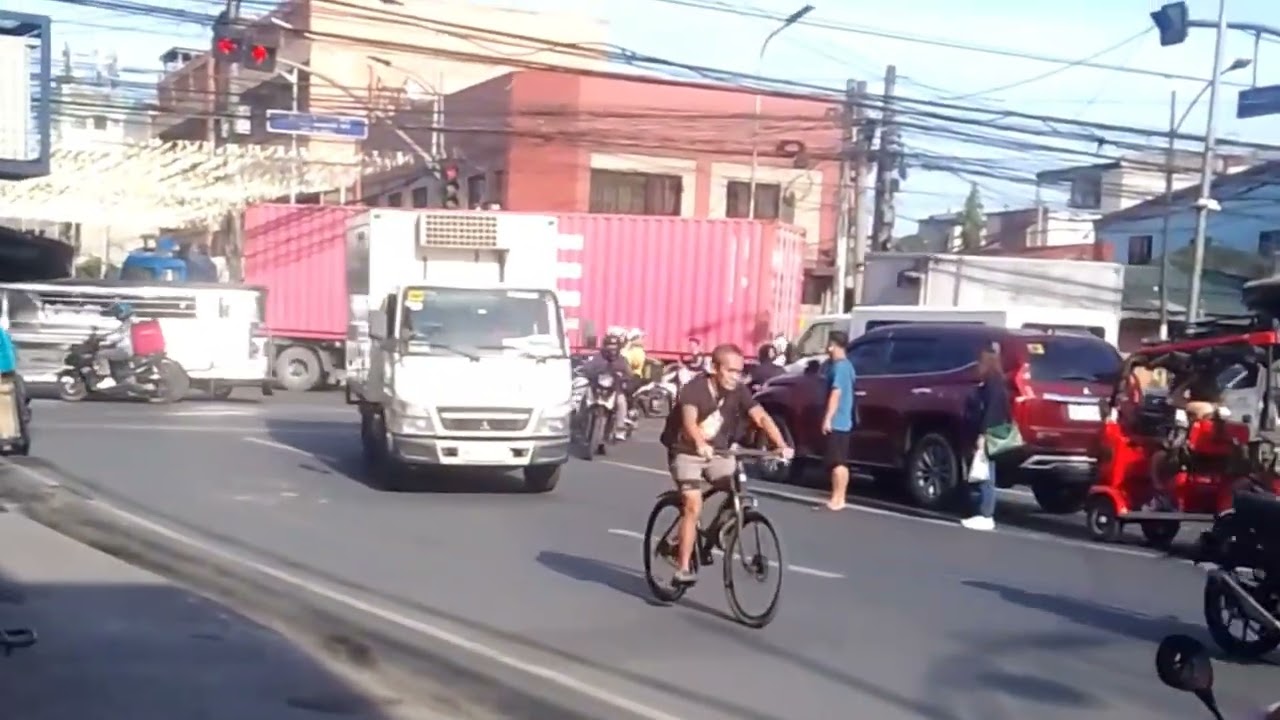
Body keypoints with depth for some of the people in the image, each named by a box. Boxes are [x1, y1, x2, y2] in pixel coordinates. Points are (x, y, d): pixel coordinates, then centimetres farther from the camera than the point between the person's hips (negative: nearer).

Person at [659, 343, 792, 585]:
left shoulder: (738, 391, -9)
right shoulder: (695, 388, -22)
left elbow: (761, 417, -21)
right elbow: (689, 421, -39)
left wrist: (781, 445, -37)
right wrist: (700, 444, -59)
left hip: (717, 452, 5)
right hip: (686, 451, -4)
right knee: (693, 505, -19)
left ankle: (716, 529, 13)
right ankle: (683, 568, -13)